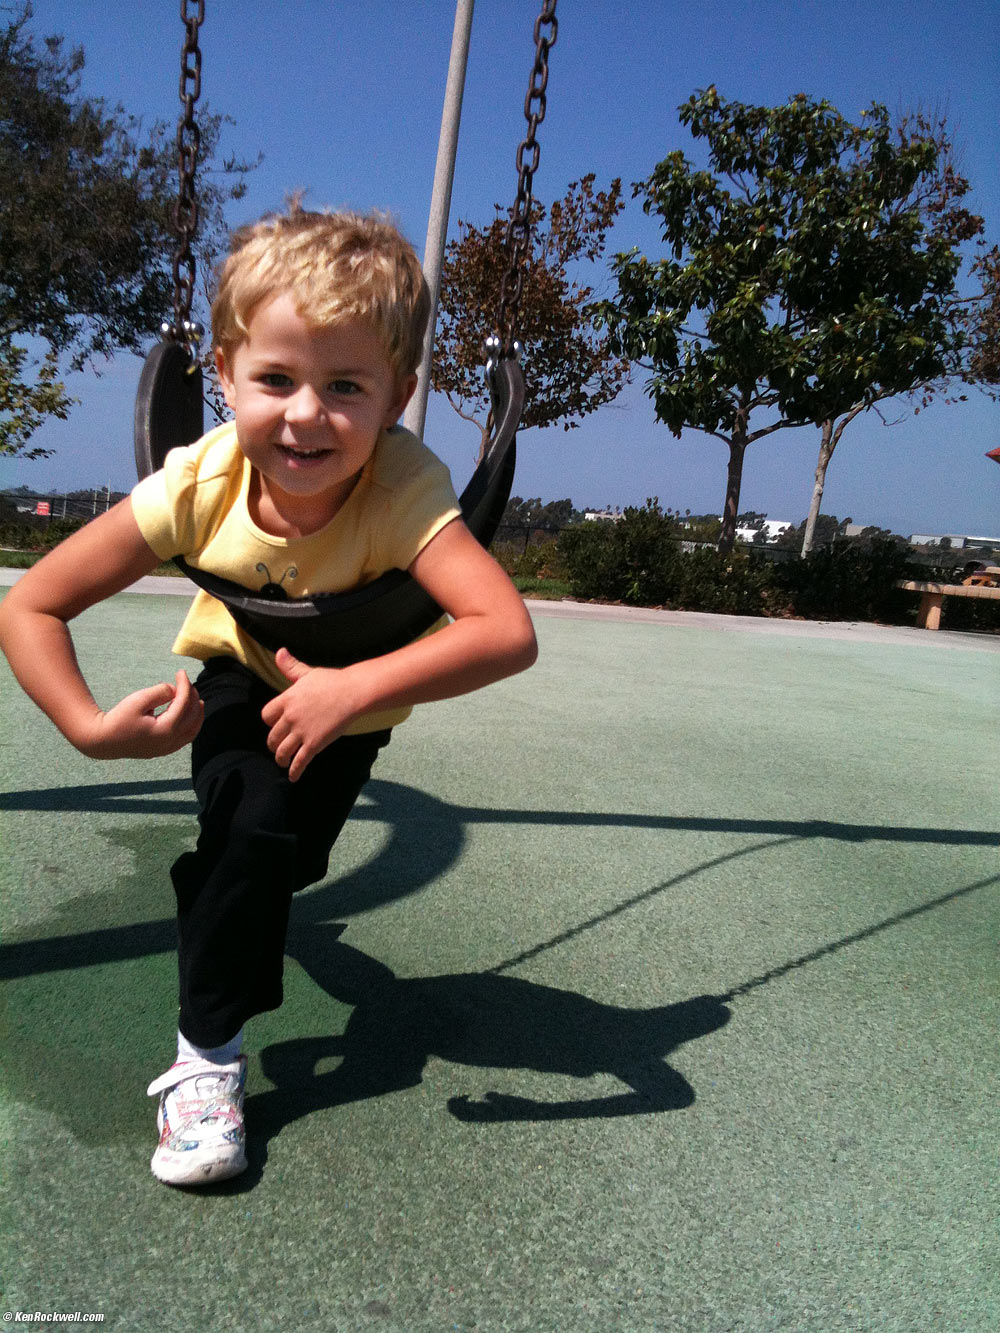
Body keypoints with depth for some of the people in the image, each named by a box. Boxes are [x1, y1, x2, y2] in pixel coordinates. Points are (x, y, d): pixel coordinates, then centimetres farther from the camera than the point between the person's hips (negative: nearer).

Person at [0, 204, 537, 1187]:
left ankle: (212, 1056, 18)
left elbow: (508, 633, -53)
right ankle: (205, 1054, 4)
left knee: (270, 841, -14)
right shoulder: (199, 484, -32)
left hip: (345, 702, -1)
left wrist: (352, 690, -56)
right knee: (241, 829, -20)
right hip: (237, 676, 1)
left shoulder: (404, 488, -39)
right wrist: (90, 728, -36)